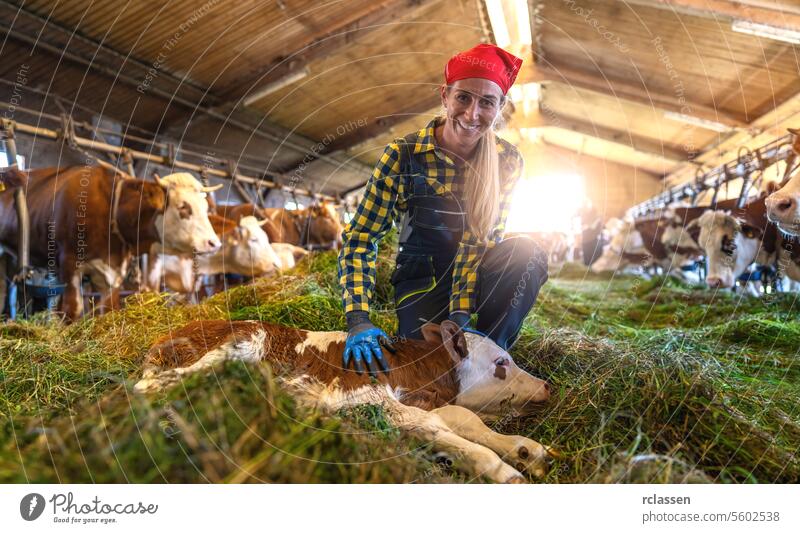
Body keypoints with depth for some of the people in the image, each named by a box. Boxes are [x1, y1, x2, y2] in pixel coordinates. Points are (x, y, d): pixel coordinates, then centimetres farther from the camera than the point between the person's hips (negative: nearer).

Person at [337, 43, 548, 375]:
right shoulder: (403, 155, -17)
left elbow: (481, 238, -17)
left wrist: (460, 314, -30)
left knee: (526, 253, -29)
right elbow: (359, 239, -19)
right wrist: (358, 321, -32)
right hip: (423, 276, -2)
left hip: (477, 272, 2)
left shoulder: (507, 161, -10)